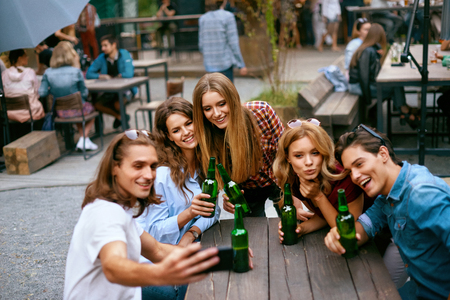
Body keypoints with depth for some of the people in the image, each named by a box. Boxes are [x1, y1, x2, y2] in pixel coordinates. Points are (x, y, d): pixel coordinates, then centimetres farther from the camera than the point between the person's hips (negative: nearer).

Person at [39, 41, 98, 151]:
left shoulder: (48, 73, -9)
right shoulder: (76, 71, -16)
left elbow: (42, 93, -8)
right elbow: (84, 93, -8)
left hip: (60, 112, 4)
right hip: (77, 110, -4)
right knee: (91, 108, 29)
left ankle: (84, 139, 31)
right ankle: (83, 140, 18)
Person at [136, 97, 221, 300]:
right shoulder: (161, 173, -19)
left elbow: (213, 209, 0)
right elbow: (155, 232, -15)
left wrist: (192, 233, -19)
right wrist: (189, 213, -32)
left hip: (186, 247, 5)